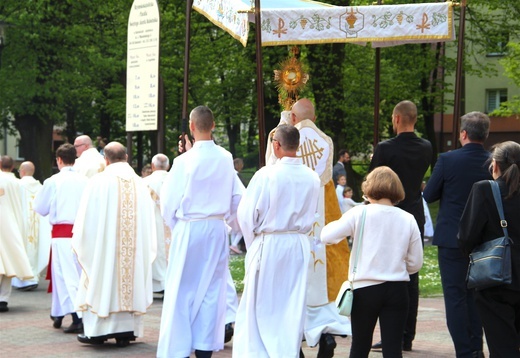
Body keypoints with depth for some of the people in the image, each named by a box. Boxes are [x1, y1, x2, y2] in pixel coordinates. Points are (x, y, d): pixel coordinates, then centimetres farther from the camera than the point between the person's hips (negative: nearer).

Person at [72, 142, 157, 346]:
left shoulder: (99, 182, -7)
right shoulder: (140, 184, 3)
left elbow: (86, 217, -3)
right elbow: (149, 223, 6)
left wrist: (79, 243, 10)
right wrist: (146, 249, 15)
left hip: (104, 245, -3)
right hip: (136, 248, 3)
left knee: (102, 283, 5)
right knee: (130, 281, 8)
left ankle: (98, 330, 7)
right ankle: (126, 331, 8)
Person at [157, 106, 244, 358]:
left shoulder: (184, 161, -13)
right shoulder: (226, 159, -1)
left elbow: (168, 201, -7)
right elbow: (238, 197, 6)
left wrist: (174, 225, 11)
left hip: (188, 229, -4)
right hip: (217, 229, 4)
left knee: (182, 291, 3)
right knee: (211, 290, 10)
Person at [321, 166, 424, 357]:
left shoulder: (359, 213, -7)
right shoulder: (408, 220, 1)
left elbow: (327, 236, -10)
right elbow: (416, 263, 4)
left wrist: (334, 224, 12)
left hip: (365, 289, -1)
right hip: (397, 290, 1)